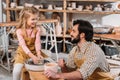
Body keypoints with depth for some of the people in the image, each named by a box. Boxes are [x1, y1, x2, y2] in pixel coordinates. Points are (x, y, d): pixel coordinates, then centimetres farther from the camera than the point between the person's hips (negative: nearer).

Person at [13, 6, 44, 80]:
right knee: (16, 71, -23)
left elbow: (37, 42, -15)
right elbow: (23, 45, -24)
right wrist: (32, 56, -35)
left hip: (34, 52, 3)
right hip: (23, 53, -3)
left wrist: (38, 54, -33)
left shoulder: (37, 29, -8)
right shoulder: (19, 31, -17)